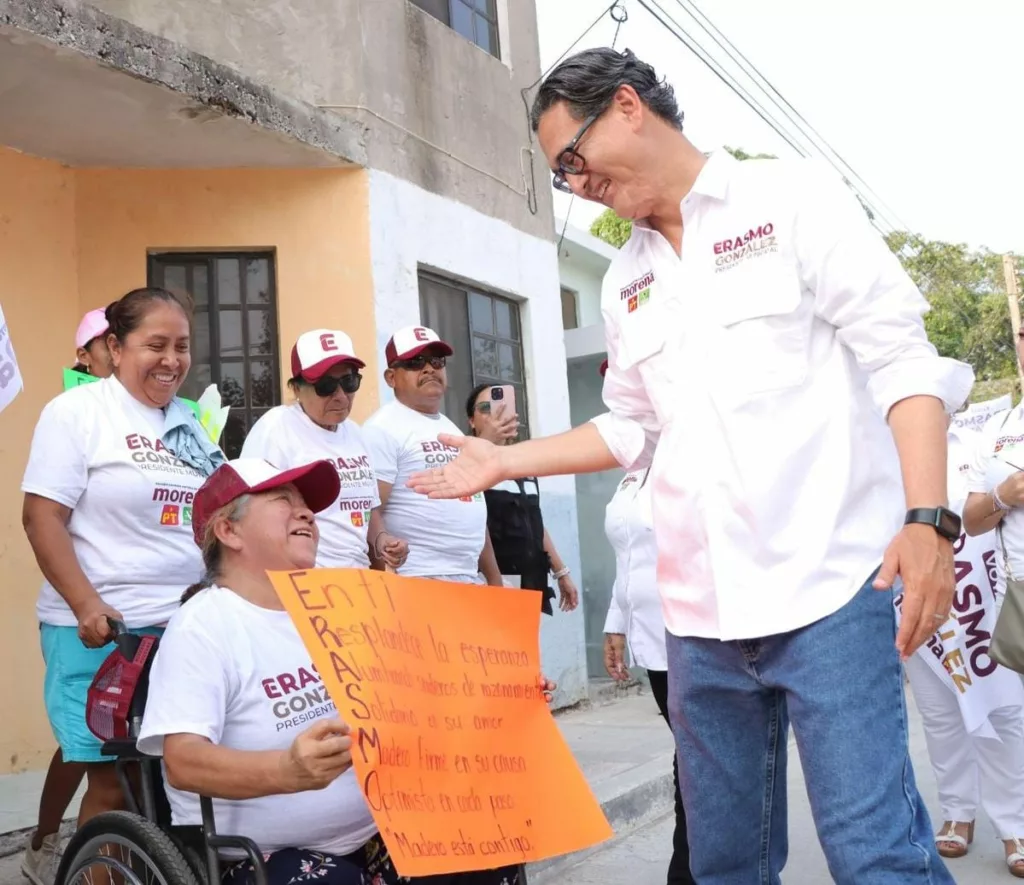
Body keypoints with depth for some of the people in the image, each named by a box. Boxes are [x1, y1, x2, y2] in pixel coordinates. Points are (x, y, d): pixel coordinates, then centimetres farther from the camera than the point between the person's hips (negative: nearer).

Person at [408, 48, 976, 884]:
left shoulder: (793, 199, 0)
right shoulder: (626, 282, 17)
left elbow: (902, 359, -5)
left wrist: (927, 517, -17)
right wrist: (503, 461, 15)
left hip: (826, 586, -5)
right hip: (701, 613, 6)